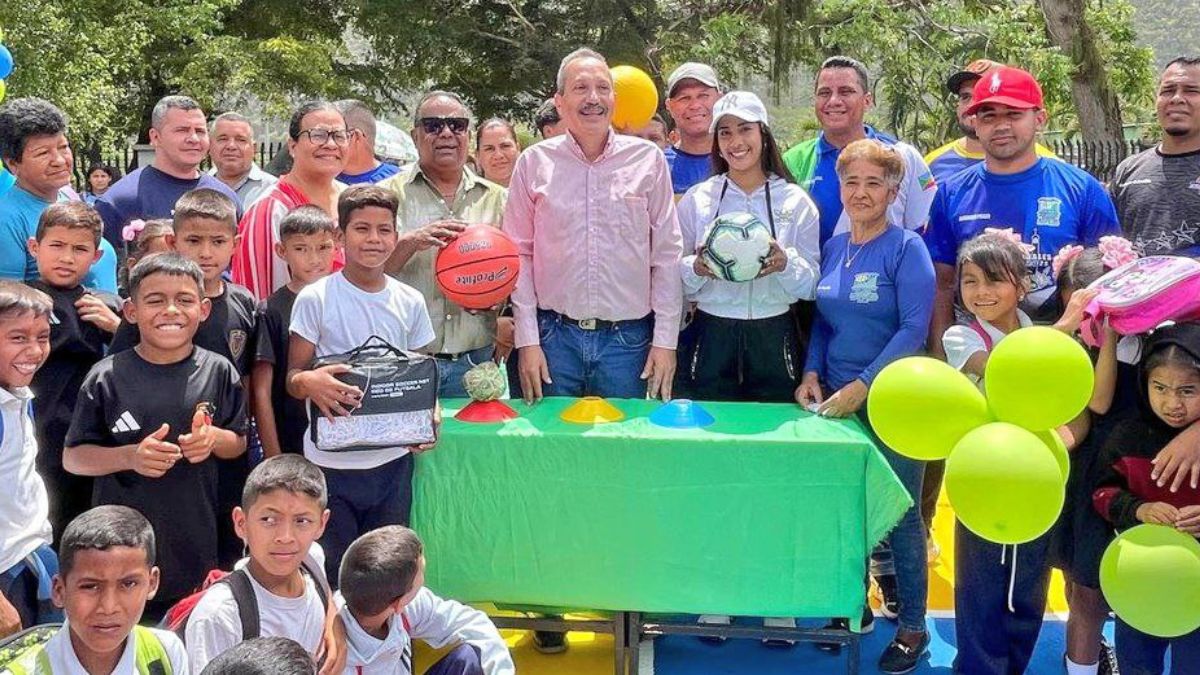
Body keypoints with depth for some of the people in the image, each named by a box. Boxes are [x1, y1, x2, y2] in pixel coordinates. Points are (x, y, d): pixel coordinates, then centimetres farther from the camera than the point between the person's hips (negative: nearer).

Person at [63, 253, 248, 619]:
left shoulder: (218, 371, -2)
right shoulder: (107, 377, -7)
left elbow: (239, 443, 9)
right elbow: (72, 457, -2)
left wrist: (214, 438, -13)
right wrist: (130, 456, -19)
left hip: (195, 544, 2)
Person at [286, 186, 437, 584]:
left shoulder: (410, 302, 4)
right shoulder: (315, 299, -7)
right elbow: (293, 376, -4)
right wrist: (310, 382, -28)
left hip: (393, 459, 3)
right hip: (331, 462, -3)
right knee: (330, 571, 6)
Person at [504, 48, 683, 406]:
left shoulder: (648, 159, 1)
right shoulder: (534, 162, 1)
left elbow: (667, 253, 3)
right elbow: (519, 255, 3)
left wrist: (665, 339, -1)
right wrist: (527, 340, -2)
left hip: (628, 338, 0)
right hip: (555, 336, 0)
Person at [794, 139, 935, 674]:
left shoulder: (907, 248, -9)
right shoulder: (833, 248, 8)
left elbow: (913, 329, -16)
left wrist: (861, 387, -21)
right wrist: (812, 373, -2)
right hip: (835, 402, 5)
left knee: (899, 511, 2)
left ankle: (912, 624, 16)